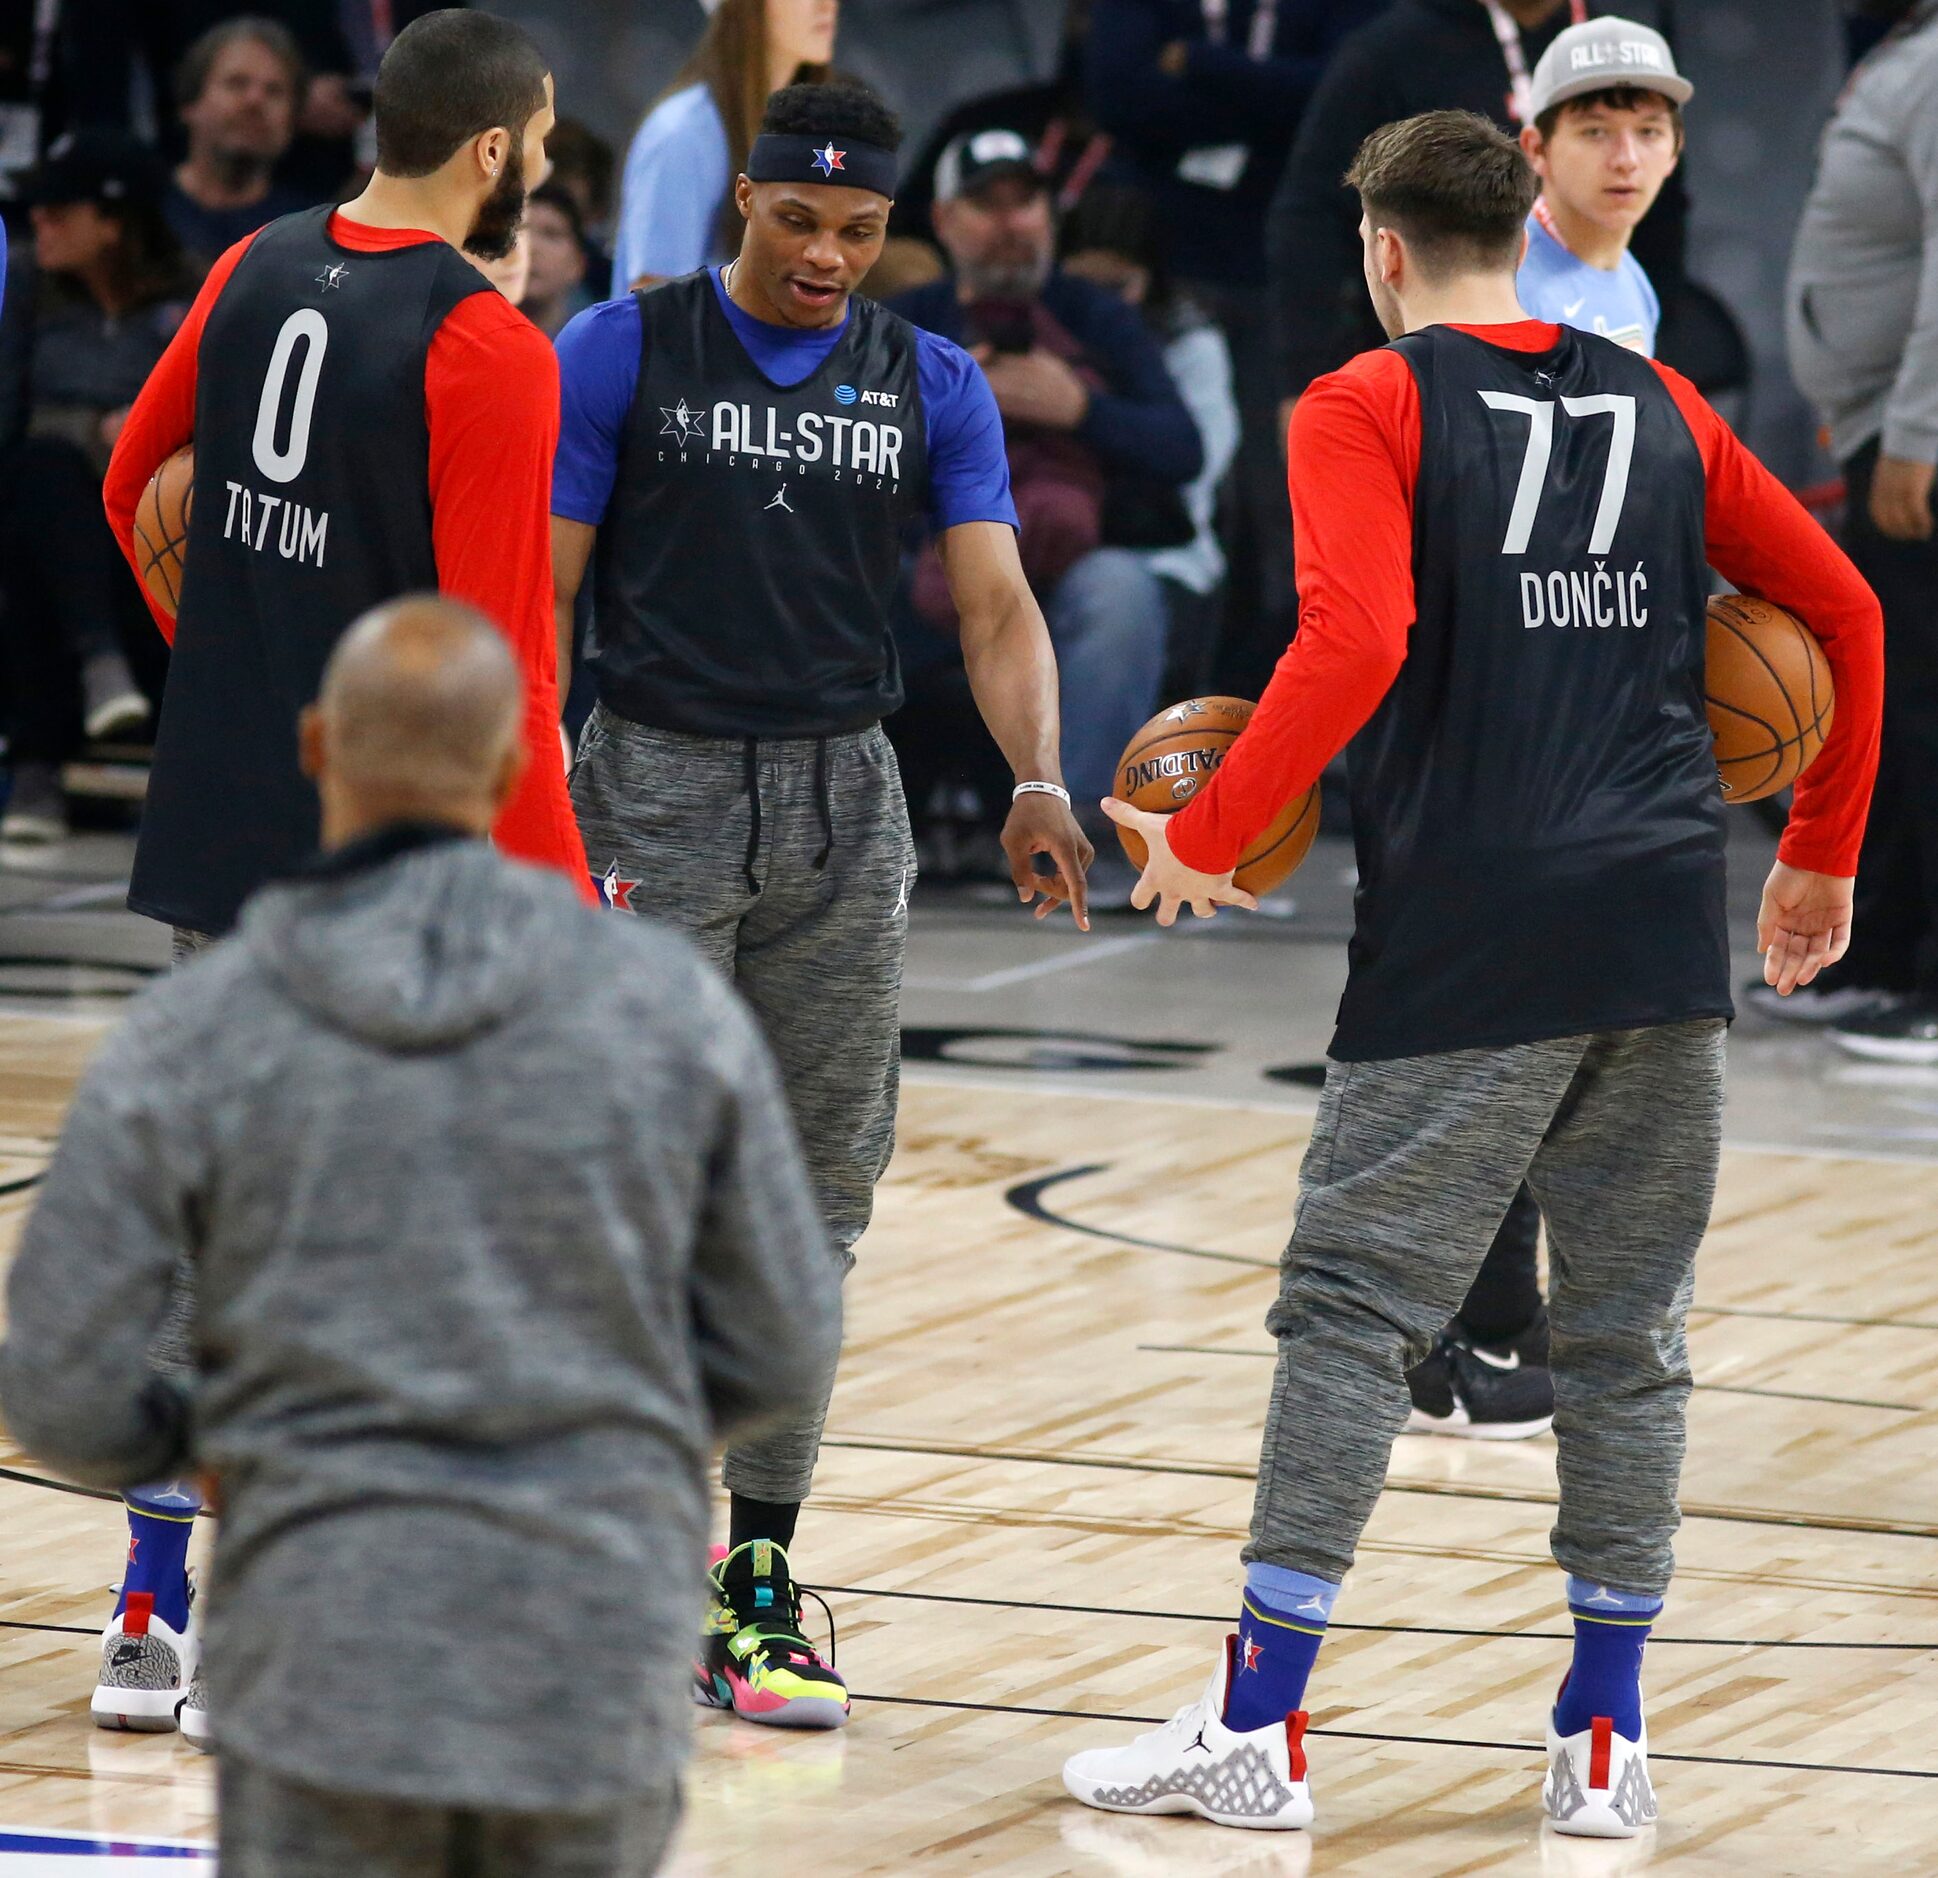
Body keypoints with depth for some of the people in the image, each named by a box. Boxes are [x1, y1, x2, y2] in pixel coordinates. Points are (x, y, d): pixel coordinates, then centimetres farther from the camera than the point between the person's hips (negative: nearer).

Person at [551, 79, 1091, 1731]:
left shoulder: (933, 386, 6)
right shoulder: (625, 351, -2)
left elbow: (996, 603, 0)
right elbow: (539, 593, -3)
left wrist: (1038, 785, -18)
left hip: (844, 803, 4)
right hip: (658, 787, -3)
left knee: (814, 1202, 5)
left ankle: (757, 1579, 10)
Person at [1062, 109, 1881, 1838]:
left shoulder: (1369, 410, -1)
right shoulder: (1659, 409, 15)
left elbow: (1353, 647, -16)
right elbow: (1843, 611, 17)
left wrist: (1204, 838, -7)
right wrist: (1823, 856, 26)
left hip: (1467, 949, -5)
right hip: (1669, 939, 5)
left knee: (1352, 1309, 0)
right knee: (1630, 1335, 10)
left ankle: (1262, 1728, -1)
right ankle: (1606, 1740, 12)